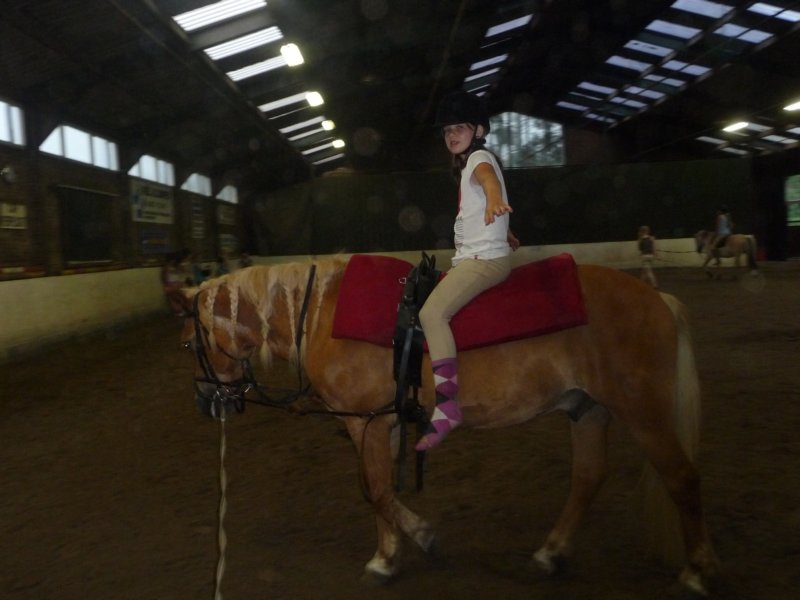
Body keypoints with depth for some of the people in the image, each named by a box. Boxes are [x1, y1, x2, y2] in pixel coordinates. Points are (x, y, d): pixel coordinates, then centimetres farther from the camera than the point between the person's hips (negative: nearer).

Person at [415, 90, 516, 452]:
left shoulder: (479, 157, -6)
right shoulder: (469, 163, 23)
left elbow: (488, 177, -33)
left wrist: (493, 199, -56)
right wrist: (503, 234, 58)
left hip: (485, 259, -11)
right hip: (471, 258, 11)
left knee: (432, 312, -27)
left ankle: (447, 405, -33)